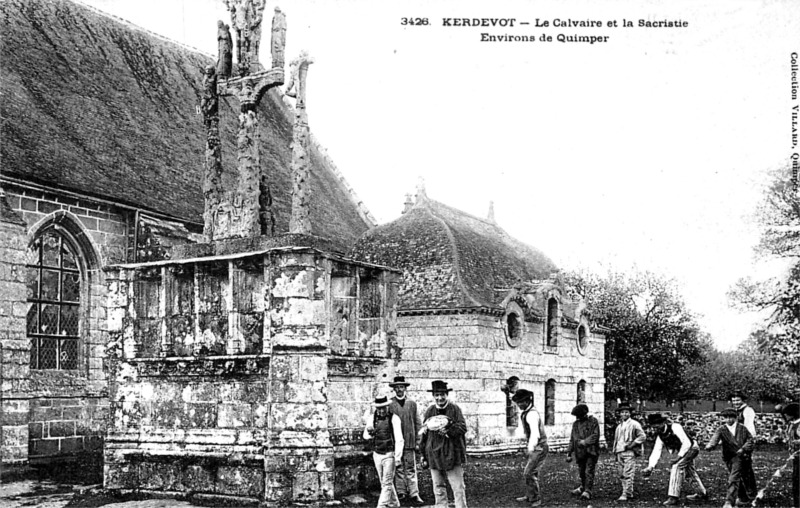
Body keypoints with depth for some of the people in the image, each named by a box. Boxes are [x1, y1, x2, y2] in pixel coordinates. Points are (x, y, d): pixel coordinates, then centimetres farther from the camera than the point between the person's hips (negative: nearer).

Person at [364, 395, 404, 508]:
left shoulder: (394, 418, -10)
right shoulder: (372, 418, 3)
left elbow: (399, 438, -13)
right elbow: (365, 435, 9)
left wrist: (398, 455, -20)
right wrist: (369, 433, -16)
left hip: (389, 454, -5)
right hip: (377, 454, 5)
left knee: (387, 482, -8)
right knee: (384, 482, 14)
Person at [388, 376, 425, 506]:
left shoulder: (412, 404, 9)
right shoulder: (389, 404, 1)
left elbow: (418, 423, 11)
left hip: (409, 441, 1)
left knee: (411, 468, 1)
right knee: (398, 468, 4)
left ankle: (414, 494, 2)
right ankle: (401, 492, 12)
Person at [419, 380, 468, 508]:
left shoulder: (455, 409, -1)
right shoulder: (429, 412, 6)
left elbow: (463, 427, -8)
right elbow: (424, 435, 10)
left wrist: (448, 431, -24)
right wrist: (424, 456, 9)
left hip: (452, 454, -3)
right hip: (434, 455, 3)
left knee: (458, 487, -3)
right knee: (438, 488, 10)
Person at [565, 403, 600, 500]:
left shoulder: (593, 421, -3)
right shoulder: (575, 424, 12)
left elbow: (596, 435, -10)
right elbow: (572, 439, 15)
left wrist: (585, 441, -19)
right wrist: (569, 453, 10)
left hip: (591, 451, -5)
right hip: (580, 452, 5)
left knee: (589, 471, -9)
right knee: (582, 472, 12)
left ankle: (587, 491, -8)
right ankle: (583, 487, 32)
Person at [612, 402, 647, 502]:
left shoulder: (634, 424, -1)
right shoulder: (619, 426, 19)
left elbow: (643, 436, -7)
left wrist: (632, 444, -13)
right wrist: (615, 453, 19)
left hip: (629, 452, -7)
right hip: (619, 452, 7)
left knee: (628, 474, -12)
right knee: (622, 475, 6)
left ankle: (626, 494, -13)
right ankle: (629, 493, 14)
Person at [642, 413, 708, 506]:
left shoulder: (675, 427, -28)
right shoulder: (660, 435, -5)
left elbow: (687, 443, -29)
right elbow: (656, 452, -7)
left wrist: (678, 457, -29)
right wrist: (650, 467, -18)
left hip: (691, 447, -9)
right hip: (681, 451, 9)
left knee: (676, 466, -22)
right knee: (689, 471, 23)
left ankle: (673, 497, -23)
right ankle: (702, 494, 44)